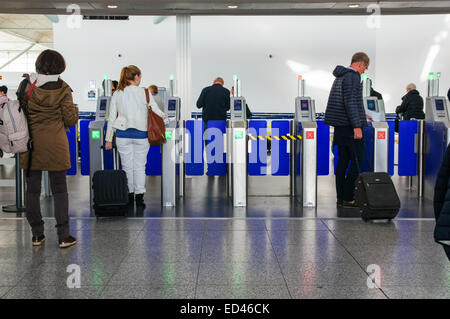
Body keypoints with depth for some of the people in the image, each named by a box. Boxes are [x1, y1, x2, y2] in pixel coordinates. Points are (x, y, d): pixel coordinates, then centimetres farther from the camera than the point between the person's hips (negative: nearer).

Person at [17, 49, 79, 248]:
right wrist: (74, 110, 16)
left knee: (32, 189, 11)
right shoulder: (62, 90, -8)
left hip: (31, 143, 2)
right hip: (55, 145, -2)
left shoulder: (26, 85, -2)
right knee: (59, 189, 6)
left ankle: (37, 234, 17)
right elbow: (71, 120, -4)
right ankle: (63, 236, 6)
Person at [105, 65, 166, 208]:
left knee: (127, 166, 9)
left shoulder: (117, 94, 3)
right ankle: (139, 198, 4)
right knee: (140, 167, 6)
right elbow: (157, 113, 1)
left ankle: (129, 196, 15)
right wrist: (165, 117, 23)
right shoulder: (145, 93, -3)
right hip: (141, 134, -1)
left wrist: (108, 139, 8)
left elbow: (112, 118, 4)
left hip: (123, 134, 2)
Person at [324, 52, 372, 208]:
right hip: (349, 126, -9)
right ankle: (348, 198, -4)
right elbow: (350, 102, -21)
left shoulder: (340, 76, 18)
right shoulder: (353, 76, -12)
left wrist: (361, 115, 33)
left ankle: (341, 198, 11)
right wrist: (357, 126, -22)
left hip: (339, 125, 9)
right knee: (357, 161, -4)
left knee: (343, 160, 9)